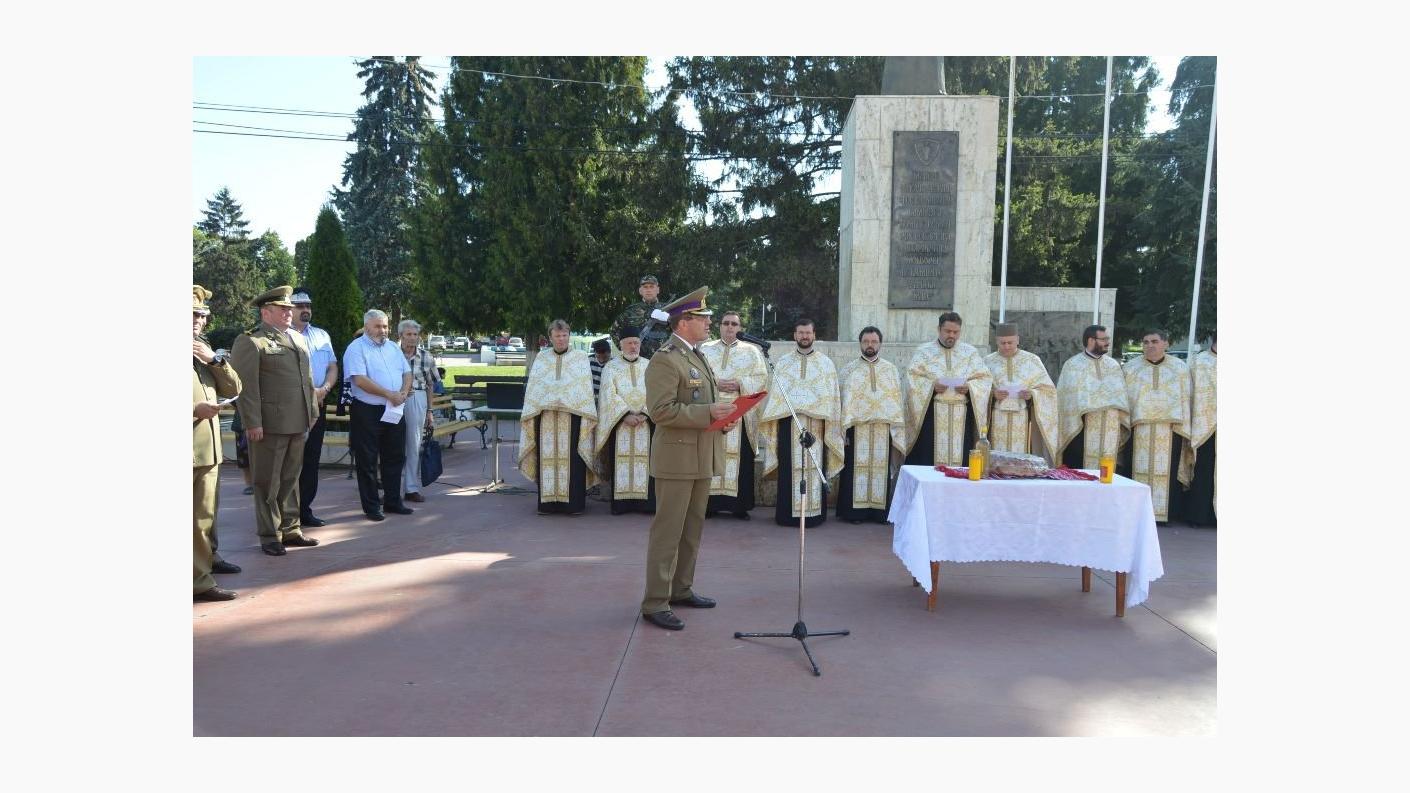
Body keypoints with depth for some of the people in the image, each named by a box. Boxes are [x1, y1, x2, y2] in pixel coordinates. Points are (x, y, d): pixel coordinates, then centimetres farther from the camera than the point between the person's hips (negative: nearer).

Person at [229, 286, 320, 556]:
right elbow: (246, 386, -13)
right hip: (268, 424, -7)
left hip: (298, 423, 7)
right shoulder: (249, 341, -7)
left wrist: (312, 412, 15)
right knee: (268, 481, 3)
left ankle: (290, 529, 24)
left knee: (291, 479, 15)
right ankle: (269, 536, 12)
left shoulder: (298, 339, 17)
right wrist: (252, 422, -17)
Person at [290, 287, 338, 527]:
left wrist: (324, 389, -4)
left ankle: (305, 509, 19)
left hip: (317, 405, 6)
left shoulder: (322, 335, 15)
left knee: (311, 460, 10)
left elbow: (332, 367, 15)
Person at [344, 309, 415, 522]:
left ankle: (393, 501, 24)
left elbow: (407, 373, 14)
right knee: (367, 461, 1)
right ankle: (371, 506, 9)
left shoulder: (393, 348, 14)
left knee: (395, 458, 12)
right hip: (367, 412, -7)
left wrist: (403, 393, -7)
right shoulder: (356, 348, -8)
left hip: (394, 412, 7)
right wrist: (389, 394, -18)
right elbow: (360, 380, -18)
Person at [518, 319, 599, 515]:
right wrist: (529, 414, 2)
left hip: (572, 414, -2)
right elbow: (532, 387, 11)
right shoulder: (541, 358, 13)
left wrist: (588, 416, -7)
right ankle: (547, 502, 8)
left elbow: (587, 388, 2)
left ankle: (574, 503, 3)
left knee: (572, 459, -3)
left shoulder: (580, 357, 7)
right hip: (546, 416, 2)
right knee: (547, 457, 1)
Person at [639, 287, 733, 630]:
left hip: (702, 457, 9)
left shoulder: (697, 355, 17)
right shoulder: (665, 359, -13)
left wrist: (724, 416, 6)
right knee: (668, 532, -4)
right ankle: (655, 603, 2)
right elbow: (660, 410, -21)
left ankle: (682, 589, 28)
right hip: (677, 458, -9)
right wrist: (708, 413, -22)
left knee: (692, 529, 16)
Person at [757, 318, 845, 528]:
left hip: (816, 423, 0)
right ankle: (787, 512, 5)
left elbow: (832, 396, 7)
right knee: (789, 469, -1)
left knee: (814, 467, -2)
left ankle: (814, 513, 5)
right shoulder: (783, 361, 12)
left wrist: (831, 423, -1)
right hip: (788, 421, 0)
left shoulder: (826, 363, 11)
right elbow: (775, 392, 9)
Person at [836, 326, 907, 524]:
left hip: (883, 429, 2)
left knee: (881, 468, 3)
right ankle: (854, 511, 6)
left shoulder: (891, 370, 10)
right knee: (856, 468, -2)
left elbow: (898, 402, 8)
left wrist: (898, 435, 2)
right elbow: (841, 399, 1)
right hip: (856, 428, -2)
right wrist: (842, 429, -9)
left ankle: (879, 511, 11)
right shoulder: (849, 369, 5)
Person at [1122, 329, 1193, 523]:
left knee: (1166, 469, 0)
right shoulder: (1130, 367, 9)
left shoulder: (1180, 368, 9)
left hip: (1169, 428, 0)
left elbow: (1186, 400, 8)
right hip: (1138, 429, 0)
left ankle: (1163, 510, 5)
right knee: (1139, 469, -1)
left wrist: (1184, 429, 0)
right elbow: (1122, 398, 7)